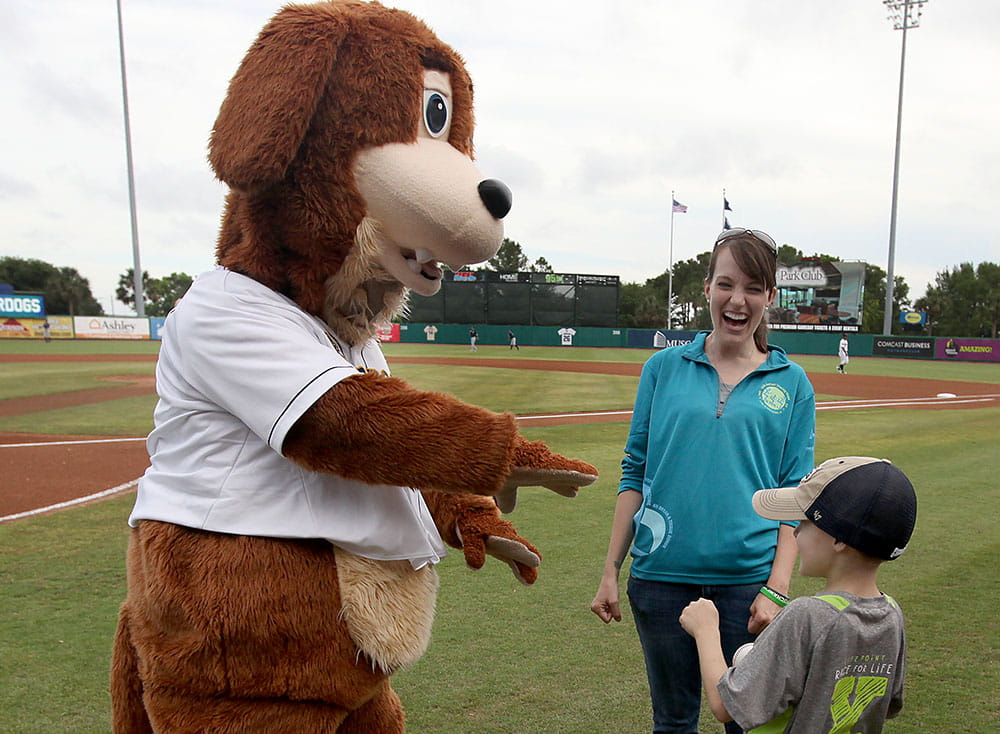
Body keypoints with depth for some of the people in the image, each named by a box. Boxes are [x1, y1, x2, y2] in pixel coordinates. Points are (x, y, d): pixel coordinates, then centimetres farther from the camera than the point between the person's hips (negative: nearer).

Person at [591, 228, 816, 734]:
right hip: (662, 577, 1)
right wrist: (610, 571, 1)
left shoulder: (791, 383, 3)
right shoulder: (664, 367, 3)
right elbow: (635, 473, 5)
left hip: (748, 579, 0)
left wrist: (777, 588, -9)